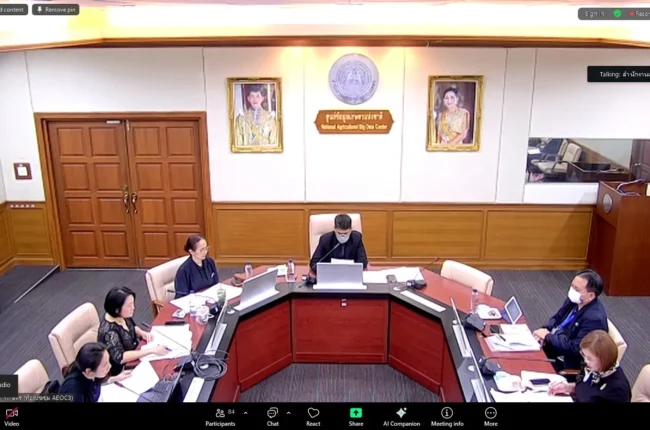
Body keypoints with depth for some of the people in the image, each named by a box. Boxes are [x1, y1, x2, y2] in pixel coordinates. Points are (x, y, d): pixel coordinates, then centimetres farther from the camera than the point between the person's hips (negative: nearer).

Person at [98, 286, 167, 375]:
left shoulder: (123, 316, -10)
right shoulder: (109, 332, -32)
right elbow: (120, 358, -37)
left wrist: (143, 333, -10)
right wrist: (151, 350, -38)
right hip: (123, 369, -7)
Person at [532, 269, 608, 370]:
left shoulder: (595, 319, -27)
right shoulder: (574, 300, -3)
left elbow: (575, 349, -27)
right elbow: (557, 317, 14)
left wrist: (548, 336, -19)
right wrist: (545, 330, -7)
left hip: (566, 362, -8)